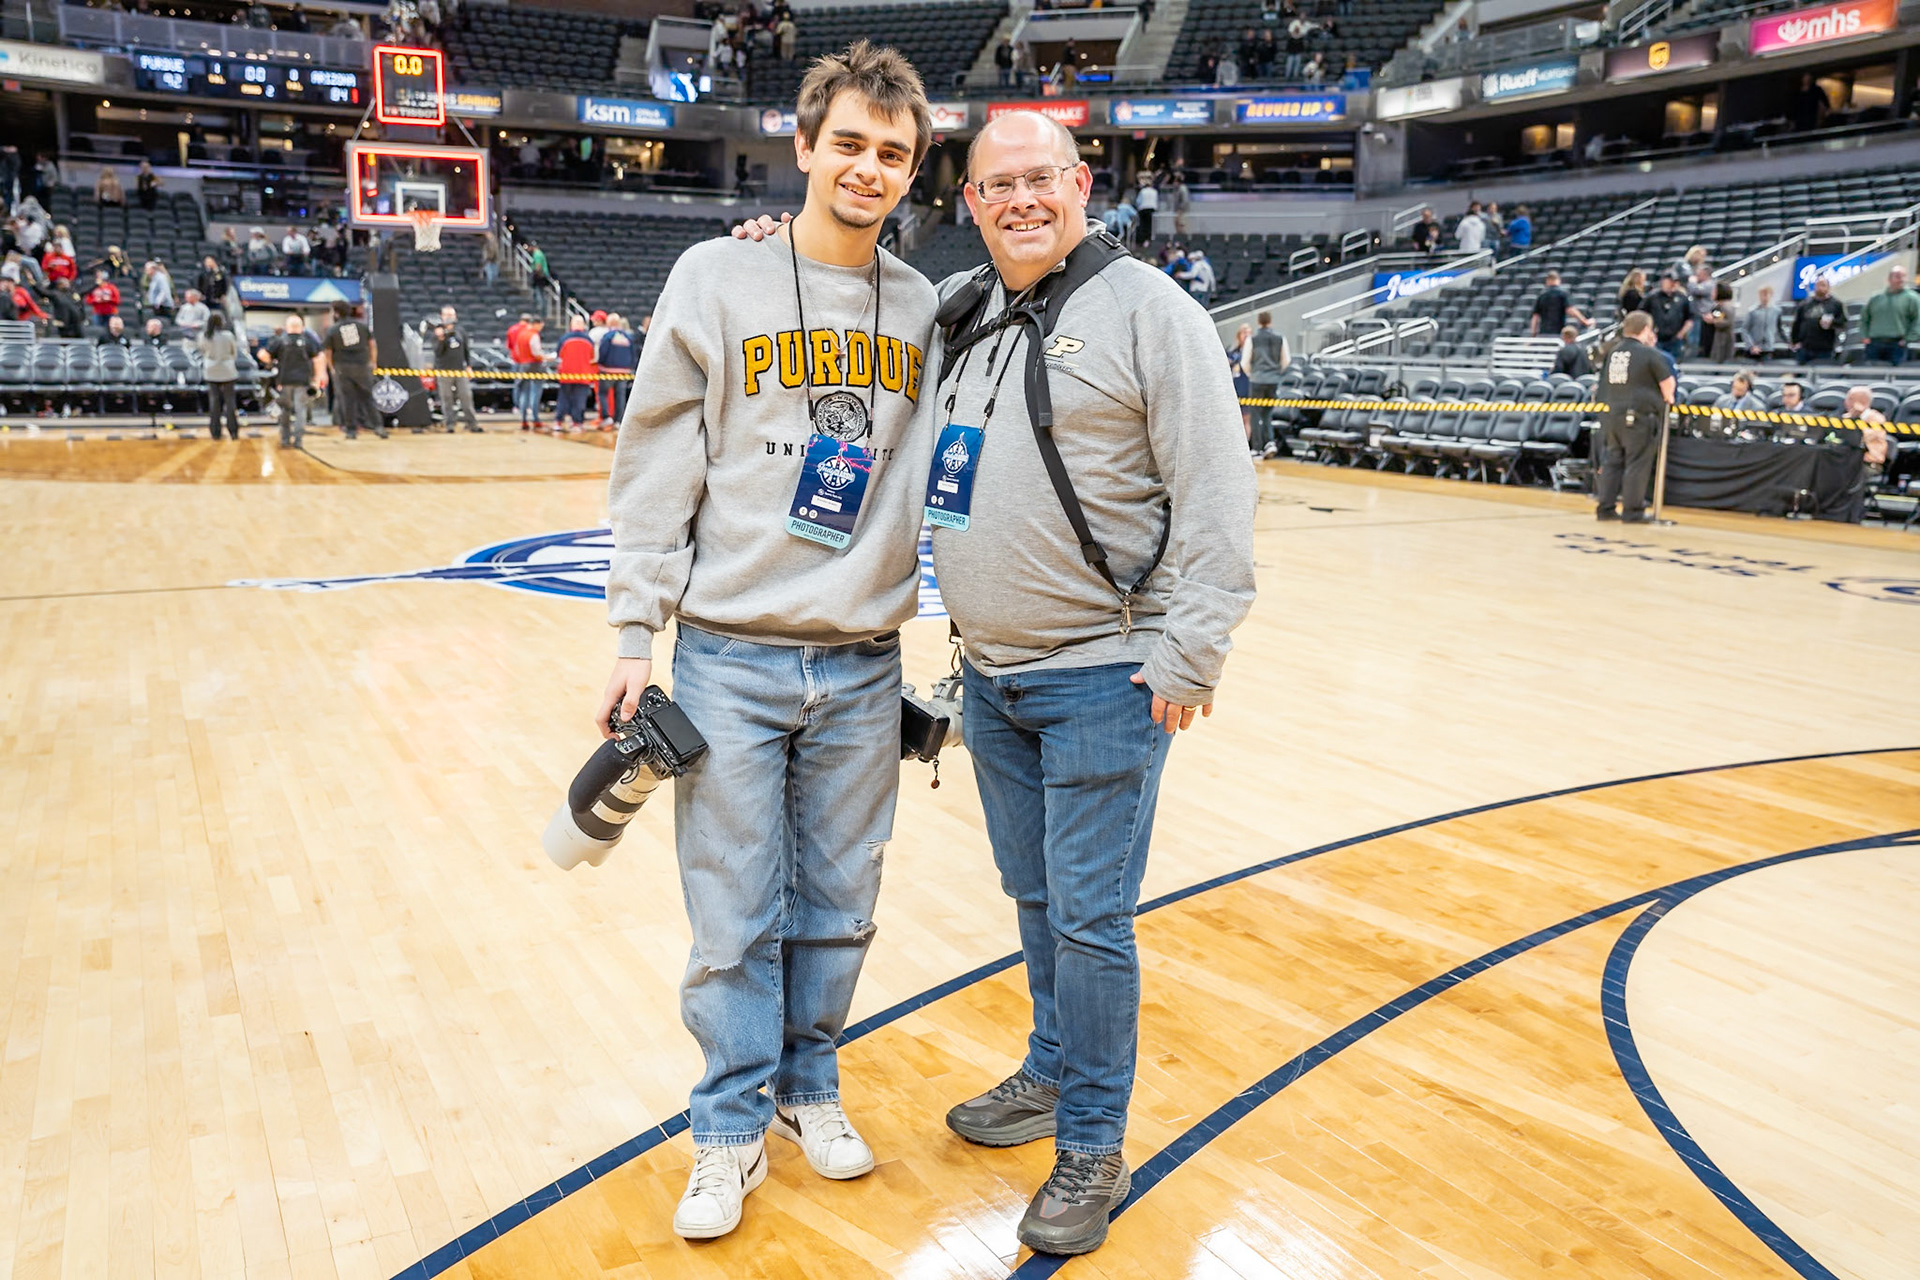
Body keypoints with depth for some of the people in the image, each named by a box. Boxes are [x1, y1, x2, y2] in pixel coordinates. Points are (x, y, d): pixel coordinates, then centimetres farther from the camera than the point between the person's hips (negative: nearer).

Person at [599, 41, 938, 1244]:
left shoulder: (924, 310, 7)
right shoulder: (717, 278, -2)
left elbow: (939, 476, 12)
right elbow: (657, 468, -2)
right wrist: (637, 634, -5)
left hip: (865, 668, 3)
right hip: (730, 658, -2)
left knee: (839, 907, 12)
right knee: (736, 918, 5)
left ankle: (810, 1087, 34)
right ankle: (733, 1128, 24)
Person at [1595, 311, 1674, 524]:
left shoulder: (1614, 352, 9)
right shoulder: (1649, 354, -9)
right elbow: (1667, 380, -5)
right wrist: (1667, 398, 13)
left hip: (1614, 413, 6)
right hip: (1640, 414, -6)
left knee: (1613, 460, 12)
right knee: (1637, 464, -2)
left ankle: (1605, 507, 12)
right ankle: (1632, 511, -1)